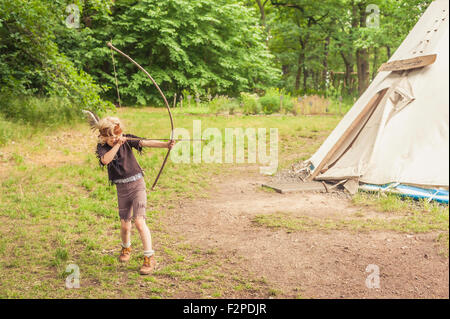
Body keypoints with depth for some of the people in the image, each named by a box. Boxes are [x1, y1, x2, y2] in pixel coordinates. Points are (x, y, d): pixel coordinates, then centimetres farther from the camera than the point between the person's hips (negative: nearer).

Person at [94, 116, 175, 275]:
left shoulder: (127, 139, -5)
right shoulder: (102, 147, -2)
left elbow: (146, 143, -21)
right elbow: (105, 160, -23)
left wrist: (166, 144, -35)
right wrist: (117, 144, -29)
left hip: (137, 184, -2)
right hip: (121, 188, 3)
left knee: (139, 221, -14)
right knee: (125, 225, 11)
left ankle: (149, 258, -7)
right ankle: (126, 248, 42)